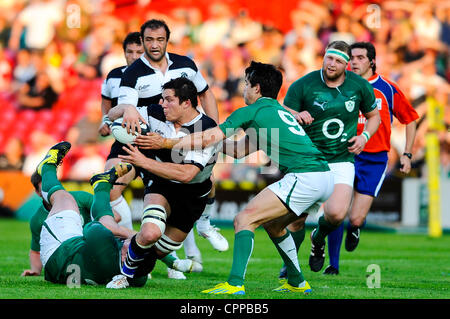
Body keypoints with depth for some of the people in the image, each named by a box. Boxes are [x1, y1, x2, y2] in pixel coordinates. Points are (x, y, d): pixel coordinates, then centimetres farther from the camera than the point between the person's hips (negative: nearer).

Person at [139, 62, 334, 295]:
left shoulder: (251, 112, 2)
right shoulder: (281, 112, 28)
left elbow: (207, 139, 2)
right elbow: (240, 151, 32)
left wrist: (166, 143, 9)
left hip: (303, 177, -9)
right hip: (325, 177, 9)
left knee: (245, 220, -8)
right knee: (273, 224, 27)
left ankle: (235, 284, -19)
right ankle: (297, 282, 29)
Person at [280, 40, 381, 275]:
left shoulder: (360, 86, -1)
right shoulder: (303, 86, -8)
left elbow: (373, 115, 15)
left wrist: (364, 137, -3)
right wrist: (296, 116, -30)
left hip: (341, 161, 1)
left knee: (336, 213, -20)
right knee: (297, 218, -4)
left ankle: (319, 239, 17)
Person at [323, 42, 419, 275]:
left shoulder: (388, 89, 0)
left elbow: (410, 120, 11)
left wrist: (407, 154, 6)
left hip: (374, 160, -1)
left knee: (355, 219, -10)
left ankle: (355, 228, 29)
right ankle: (333, 265, 11)